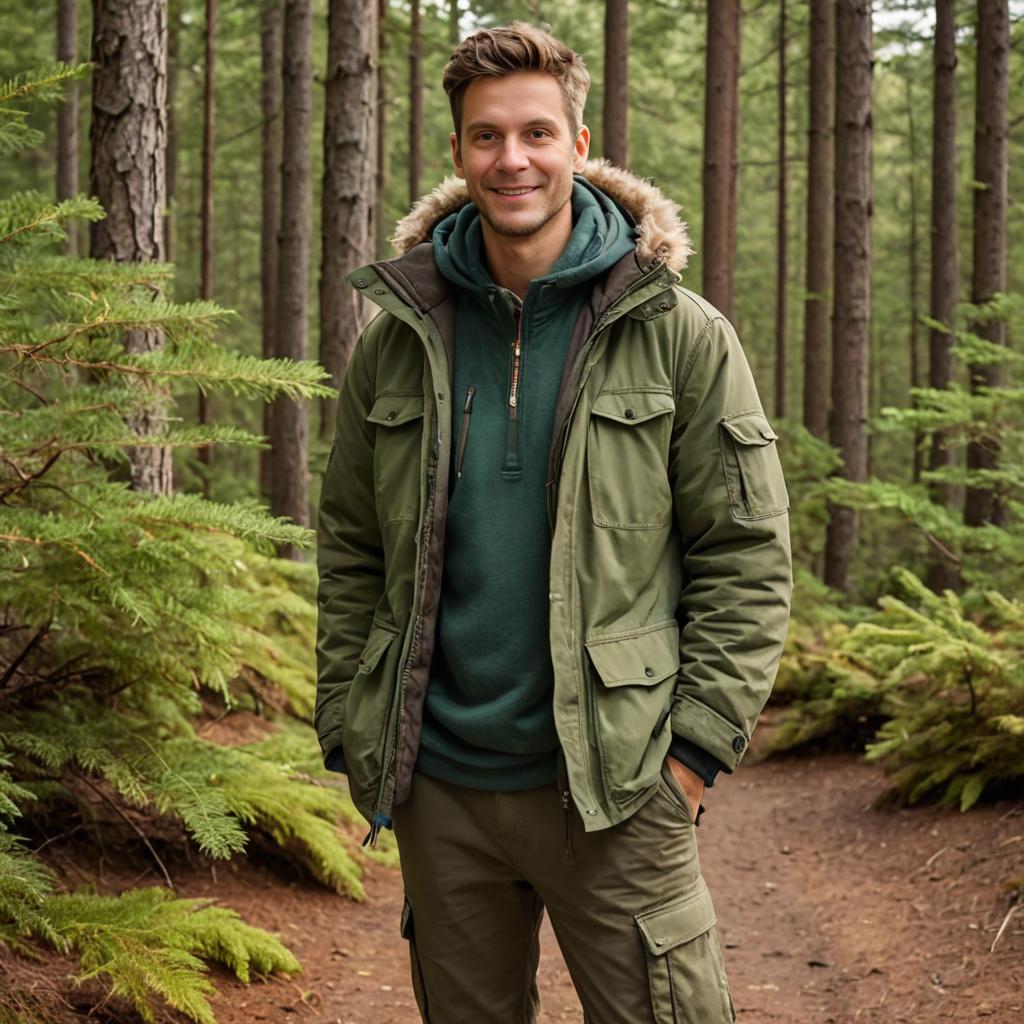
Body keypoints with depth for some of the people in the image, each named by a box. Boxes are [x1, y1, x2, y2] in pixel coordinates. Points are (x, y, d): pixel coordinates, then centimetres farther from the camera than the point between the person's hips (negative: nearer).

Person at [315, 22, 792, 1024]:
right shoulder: (397, 338, 6)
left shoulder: (680, 335, -2)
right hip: (439, 790, 3)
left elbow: (745, 555, -2)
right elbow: (350, 554, 10)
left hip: (615, 788, -3)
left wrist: (698, 743, -8)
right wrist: (349, 730, 3)